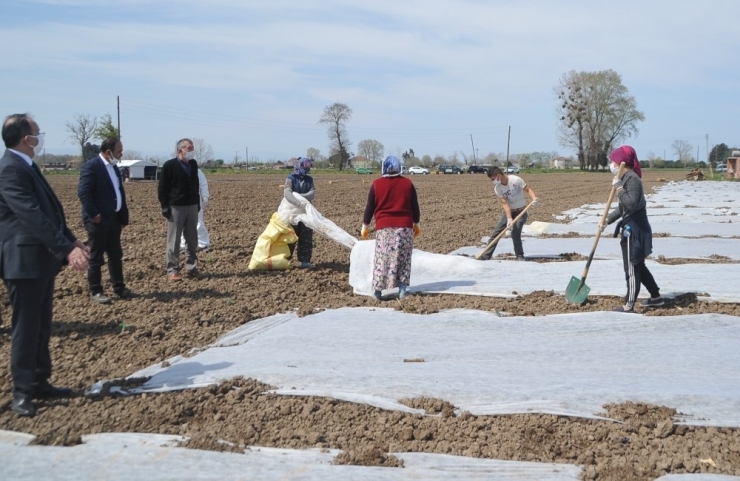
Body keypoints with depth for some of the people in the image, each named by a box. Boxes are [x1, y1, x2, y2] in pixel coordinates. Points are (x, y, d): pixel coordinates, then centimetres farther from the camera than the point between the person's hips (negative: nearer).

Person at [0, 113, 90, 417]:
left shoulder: (27, 167, 14)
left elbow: (50, 210, 15)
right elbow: (33, 216, -26)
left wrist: (72, 242, 6)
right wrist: (68, 249, -28)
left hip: (42, 258, 10)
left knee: (42, 327, 16)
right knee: (26, 329, -2)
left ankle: (39, 383, 26)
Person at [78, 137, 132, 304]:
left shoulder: (114, 167, 13)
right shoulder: (91, 166, -13)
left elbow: (120, 193, 16)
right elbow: (83, 192, -20)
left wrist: (123, 217, 12)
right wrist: (94, 215, -20)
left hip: (114, 219, 8)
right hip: (98, 220, -8)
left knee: (116, 256, 12)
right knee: (96, 257, 1)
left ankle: (119, 289, 21)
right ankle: (95, 292, 9)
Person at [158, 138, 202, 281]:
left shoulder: (193, 164, 9)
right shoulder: (169, 165, -9)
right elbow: (162, 188, -7)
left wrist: (198, 202, 13)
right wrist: (165, 206, -12)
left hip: (192, 206, 6)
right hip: (176, 207, -5)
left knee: (192, 240, 8)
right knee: (174, 241, 0)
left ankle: (191, 268, 17)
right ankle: (172, 271, 5)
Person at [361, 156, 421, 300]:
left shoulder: (377, 184, 0)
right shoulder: (407, 183, 4)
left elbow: (370, 207, 3)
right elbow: (414, 206, 8)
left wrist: (365, 226, 12)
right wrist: (416, 223, 21)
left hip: (384, 227, -1)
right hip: (405, 226, 1)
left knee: (382, 258, 3)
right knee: (403, 258, 6)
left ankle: (378, 289, 1)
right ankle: (402, 287, -1)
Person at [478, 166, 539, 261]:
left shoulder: (516, 180, -20)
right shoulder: (497, 189, -11)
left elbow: (528, 189, -14)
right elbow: (505, 204, -18)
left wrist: (534, 198, -35)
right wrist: (509, 219, -29)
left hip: (521, 211, -4)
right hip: (508, 212, 4)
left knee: (515, 235, -17)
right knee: (495, 233, -2)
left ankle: (520, 256, 4)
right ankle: (486, 256, 4)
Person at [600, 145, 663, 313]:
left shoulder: (632, 179, -18)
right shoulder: (626, 178, 13)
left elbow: (631, 204, -28)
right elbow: (622, 207, 20)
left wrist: (619, 187, -25)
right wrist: (607, 220, 14)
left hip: (635, 229, -10)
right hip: (632, 228, 10)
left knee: (632, 268, -4)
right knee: (638, 266, 19)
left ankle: (629, 305, 1)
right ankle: (656, 297, 30)